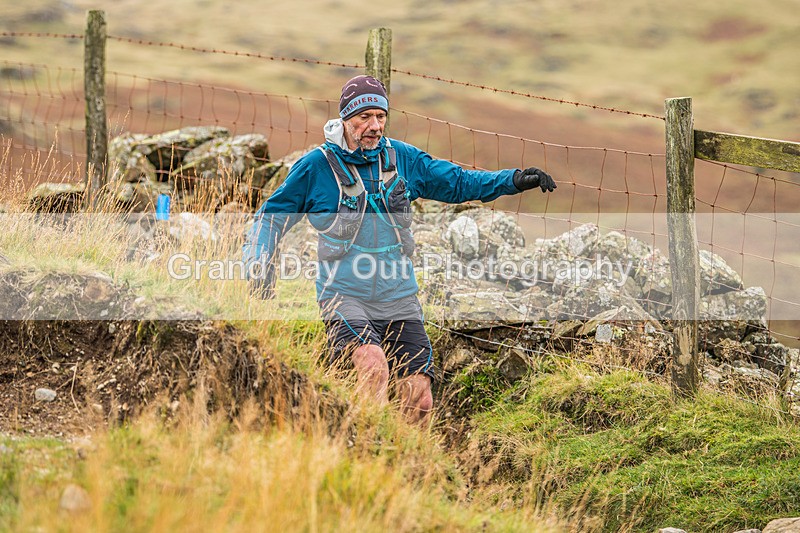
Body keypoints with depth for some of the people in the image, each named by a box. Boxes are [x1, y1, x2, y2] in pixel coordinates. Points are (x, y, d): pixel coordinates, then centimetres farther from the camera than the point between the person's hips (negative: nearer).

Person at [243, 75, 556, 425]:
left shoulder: (402, 158, 6)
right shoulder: (315, 166, -2)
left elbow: (457, 182, 15)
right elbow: (272, 216, 7)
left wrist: (515, 180, 4)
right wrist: (261, 265, -8)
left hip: (399, 301, 4)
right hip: (344, 298, -3)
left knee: (419, 402, -4)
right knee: (374, 367, -31)